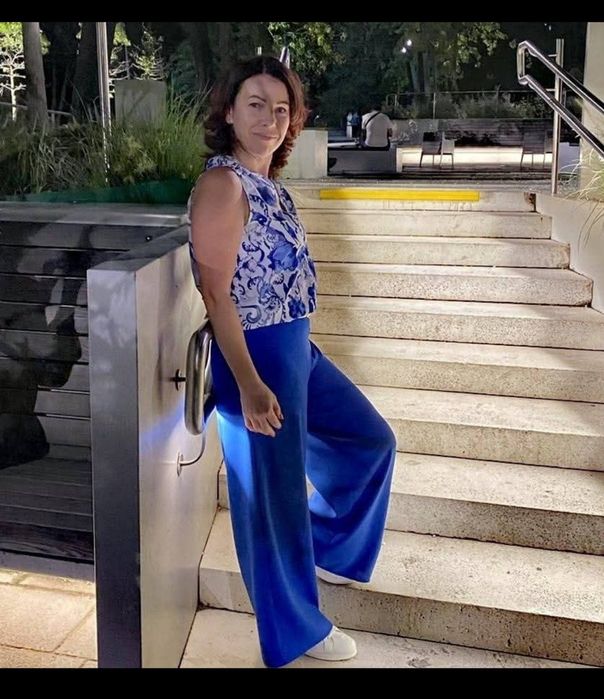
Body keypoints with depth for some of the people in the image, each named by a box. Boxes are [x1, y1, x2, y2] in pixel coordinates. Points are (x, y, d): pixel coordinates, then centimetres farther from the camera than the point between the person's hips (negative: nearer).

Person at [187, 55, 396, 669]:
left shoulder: (267, 183, 11)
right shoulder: (222, 184, -17)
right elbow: (217, 294, -21)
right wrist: (249, 385, -26)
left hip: (297, 348, 10)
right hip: (256, 356, -10)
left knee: (372, 440, 20)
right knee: (274, 494, 5)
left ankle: (327, 549, 40)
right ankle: (296, 628, 25)